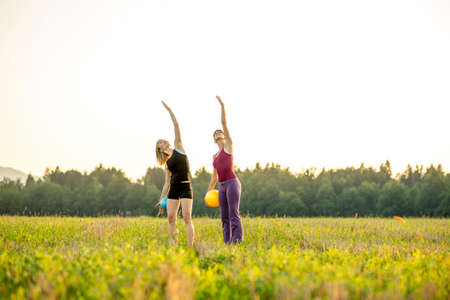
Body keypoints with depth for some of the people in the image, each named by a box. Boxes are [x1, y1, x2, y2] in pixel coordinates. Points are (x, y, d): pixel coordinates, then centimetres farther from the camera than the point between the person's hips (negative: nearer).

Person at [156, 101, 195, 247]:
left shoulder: (178, 147, 8)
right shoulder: (167, 164, 17)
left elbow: (176, 125, 5)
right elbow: (167, 183, 17)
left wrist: (168, 109, 8)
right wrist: (161, 199, 11)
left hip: (186, 187, -5)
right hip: (173, 188, 5)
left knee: (187, 217, -12)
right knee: (171, 218, 0)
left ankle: (191, 246, -15)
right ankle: (172, 245, 6)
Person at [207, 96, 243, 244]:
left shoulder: (228, 146, 5)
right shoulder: (215, 157, 23)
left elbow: (224, 123, -2)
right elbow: (214, 177, 27)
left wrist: (222, 105, -3)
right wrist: (208, 193, 24)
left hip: (232, 183, -7)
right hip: (222, 187, 7)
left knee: (234, 215, -11)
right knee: (224, 217, 5)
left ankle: (237, 243, -13)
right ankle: (227, 244, 6)